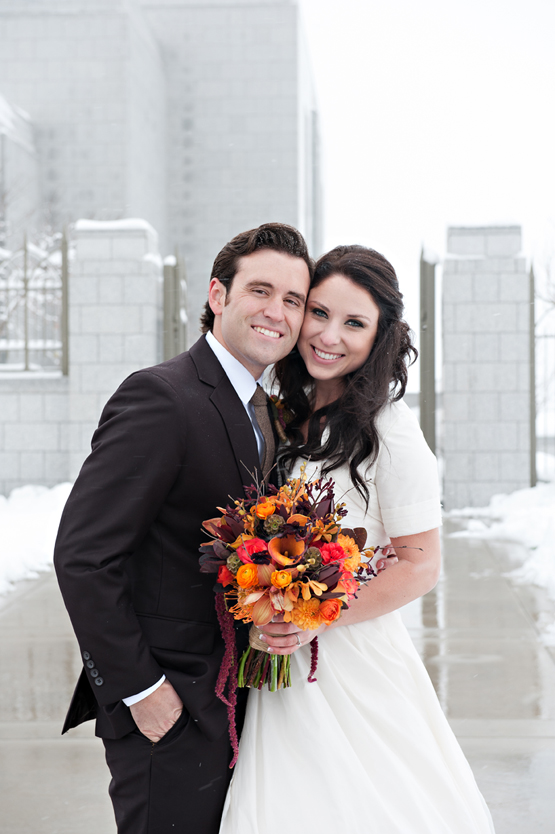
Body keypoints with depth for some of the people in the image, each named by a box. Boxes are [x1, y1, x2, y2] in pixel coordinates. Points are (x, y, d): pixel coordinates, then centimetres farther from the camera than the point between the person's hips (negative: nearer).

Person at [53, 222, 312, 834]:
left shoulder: (263, 411, 10)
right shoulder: (160, 397, -19)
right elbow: (82, 556, -22)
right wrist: (140, 690, -19)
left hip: (229, 705, 9)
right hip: (169, 712, -9)